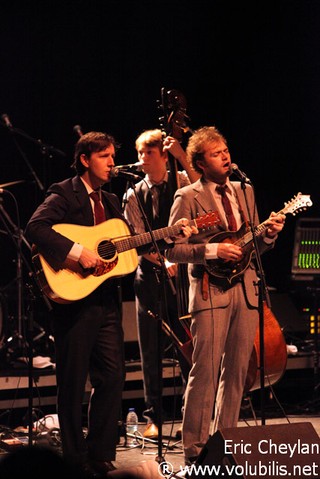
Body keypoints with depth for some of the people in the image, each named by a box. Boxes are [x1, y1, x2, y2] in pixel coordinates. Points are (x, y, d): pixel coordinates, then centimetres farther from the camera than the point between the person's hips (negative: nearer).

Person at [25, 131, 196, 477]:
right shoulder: (64, 194, -7)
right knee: (73, 381, 2)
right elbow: (35, 228, -23)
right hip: (74, 298, -7)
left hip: (106, 302, 7)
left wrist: (172, 233, 11)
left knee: (112, 377, 5)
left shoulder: (110, 202, 17)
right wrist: (77, 252, -28)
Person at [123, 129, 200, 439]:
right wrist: (164, 262, -14)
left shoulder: (181, 181, 3)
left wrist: (183, 157, -23)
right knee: (150, 349, 3)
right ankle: (152, 417, 10)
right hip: (150, 276, 2)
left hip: (182, 274, -2)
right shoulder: (134, 196, 6)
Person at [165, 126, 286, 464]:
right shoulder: (188, 198, -2)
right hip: (210, 292, -6)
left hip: (245, 289, 6)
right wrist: (213, 250, -17)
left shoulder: (245, 191, 16)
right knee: (205, 372, -9)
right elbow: (172, 249, -7)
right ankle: (195, 449, -6)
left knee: (236, 370, 7)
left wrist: (269, 233, -1)